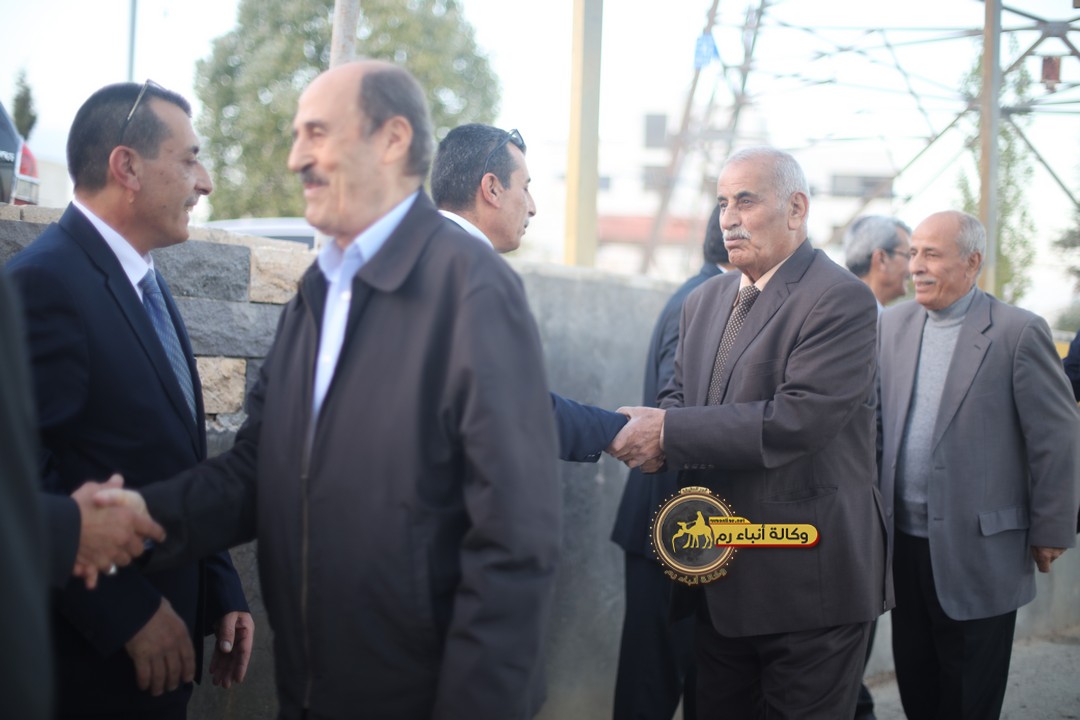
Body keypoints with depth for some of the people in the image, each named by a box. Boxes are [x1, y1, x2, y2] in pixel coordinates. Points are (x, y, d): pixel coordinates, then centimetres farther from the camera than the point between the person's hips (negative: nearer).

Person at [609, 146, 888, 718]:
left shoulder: (841, 300, -13)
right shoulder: (705, 301, 13)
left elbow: (799, 418, -23)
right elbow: (678, 394, 17)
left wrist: (670, 432, -22)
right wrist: (650, 432, -8)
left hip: (809, 584, -7)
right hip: (721, 584, 8)